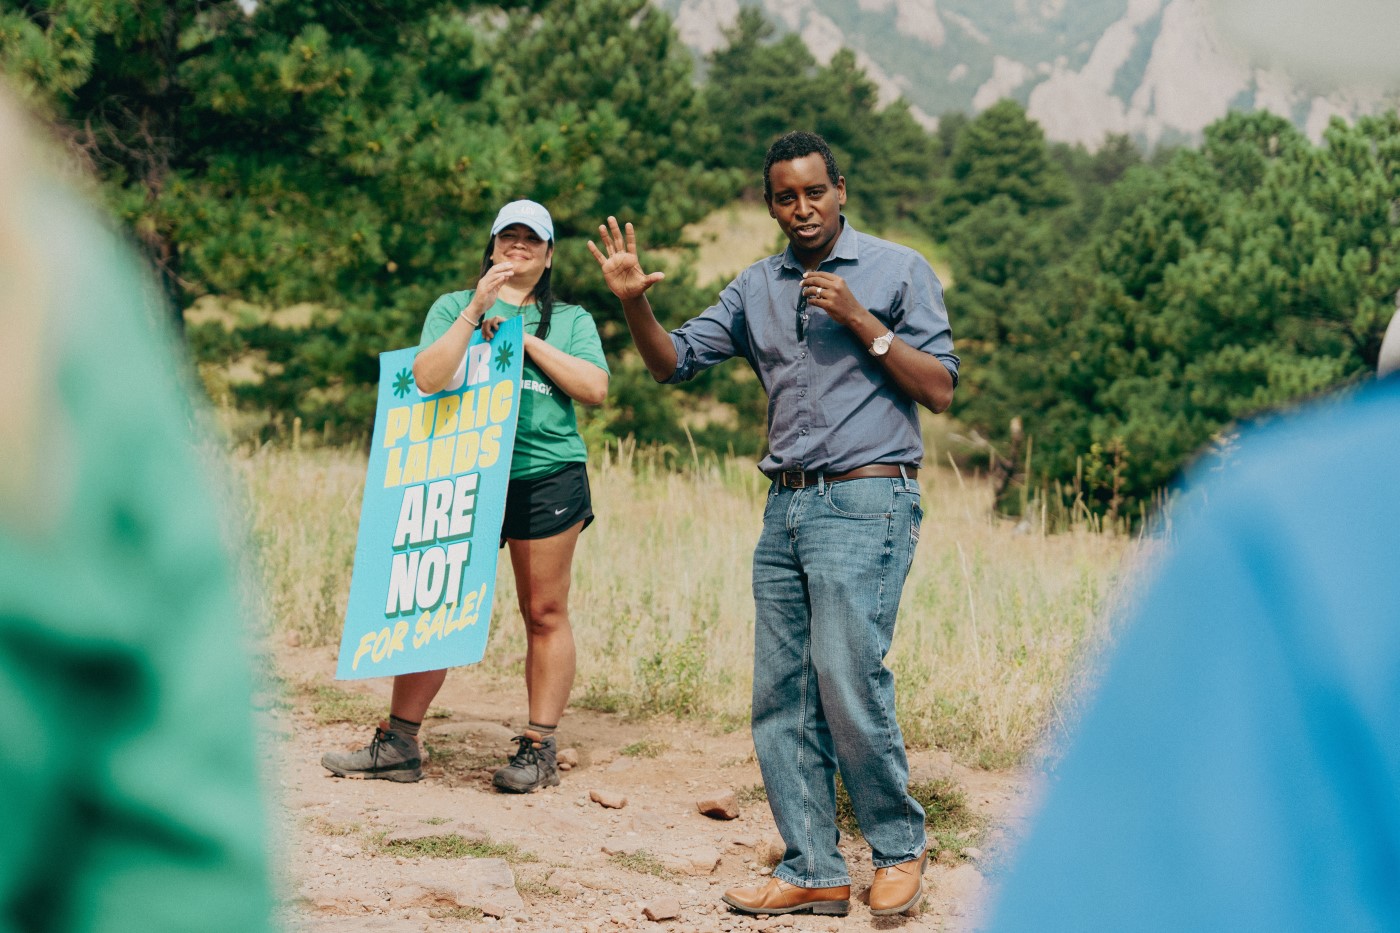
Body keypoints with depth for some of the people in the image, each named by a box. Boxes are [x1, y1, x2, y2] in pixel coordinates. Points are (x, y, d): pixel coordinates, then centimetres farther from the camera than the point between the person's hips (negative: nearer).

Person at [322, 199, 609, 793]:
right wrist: (477, 310, -11)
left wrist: (525, 338, -5)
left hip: (548, 476, 0)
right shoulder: (453, 307, 12)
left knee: (545, 613, 1)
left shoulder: (570, 320, 14)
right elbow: (427, 380, -4)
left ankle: (540, 750, 8)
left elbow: (595, 389, -2)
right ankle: (398, 745, 7)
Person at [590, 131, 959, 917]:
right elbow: (676, 361, 14)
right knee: (781, 696, 3)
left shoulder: (897, 271, 2)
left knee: (848, 680, -13)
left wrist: (862, 322, -12)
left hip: (867, 503, -6)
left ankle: (900, 846, 6)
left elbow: (941, 389, -3)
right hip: (786, 506, 6)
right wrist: (634, 301, -4)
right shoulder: (758, 288, 16)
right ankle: (814, 871, 9)